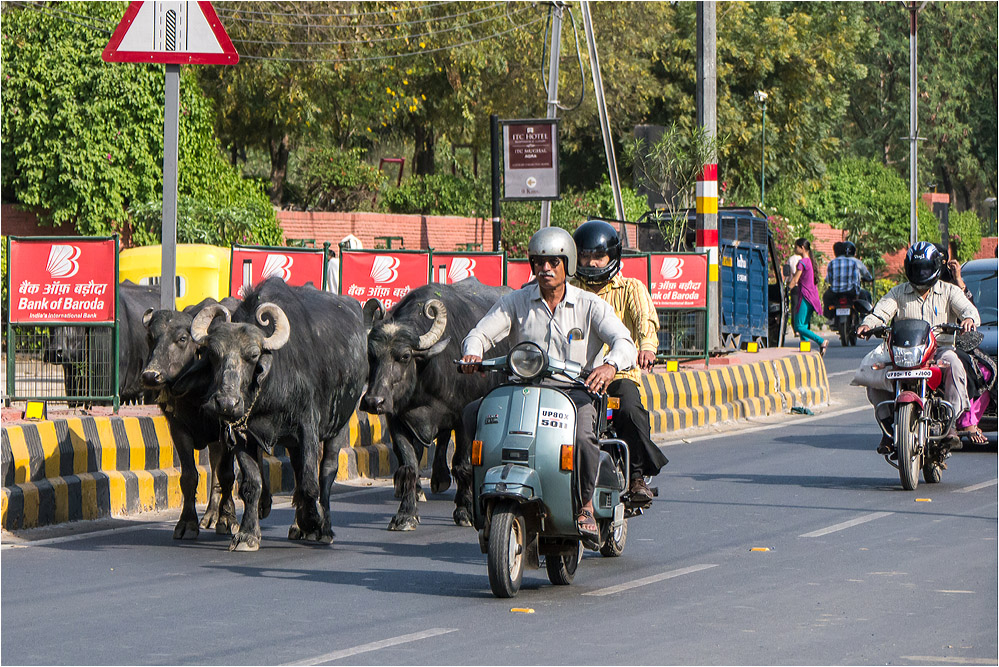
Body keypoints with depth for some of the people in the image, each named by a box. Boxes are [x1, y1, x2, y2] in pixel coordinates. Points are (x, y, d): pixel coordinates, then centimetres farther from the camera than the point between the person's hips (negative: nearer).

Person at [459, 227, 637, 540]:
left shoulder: (591, 305, 4)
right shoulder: (516, 302, 10)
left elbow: (624, 343, -8)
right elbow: (481, 332, 3)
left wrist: (610, 365, -33)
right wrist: (472, 353, -23)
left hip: (576, 391, -3)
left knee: (582, 435, -35)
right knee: (474, 412, -23)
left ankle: (585, 503, -10)